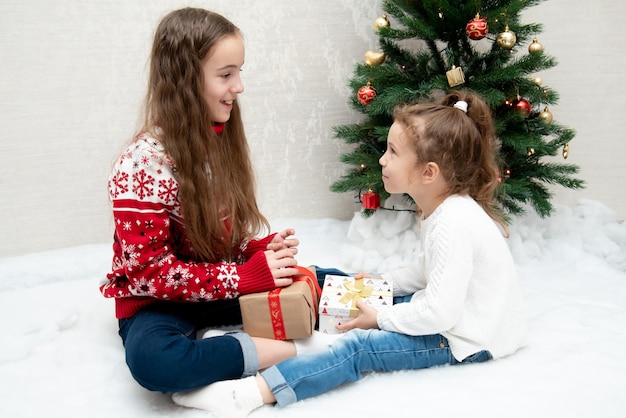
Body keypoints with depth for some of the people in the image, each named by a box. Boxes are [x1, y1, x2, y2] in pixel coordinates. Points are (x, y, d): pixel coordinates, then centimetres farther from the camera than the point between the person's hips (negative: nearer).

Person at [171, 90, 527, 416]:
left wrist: (381, 319, -17)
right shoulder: (443, 209, 5)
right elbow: (429, 272, 18)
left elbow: (440, 313, -28)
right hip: (455, 312, 11)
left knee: (360, 348, -23)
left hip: (469, 340, -11)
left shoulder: (453, 224, -27)